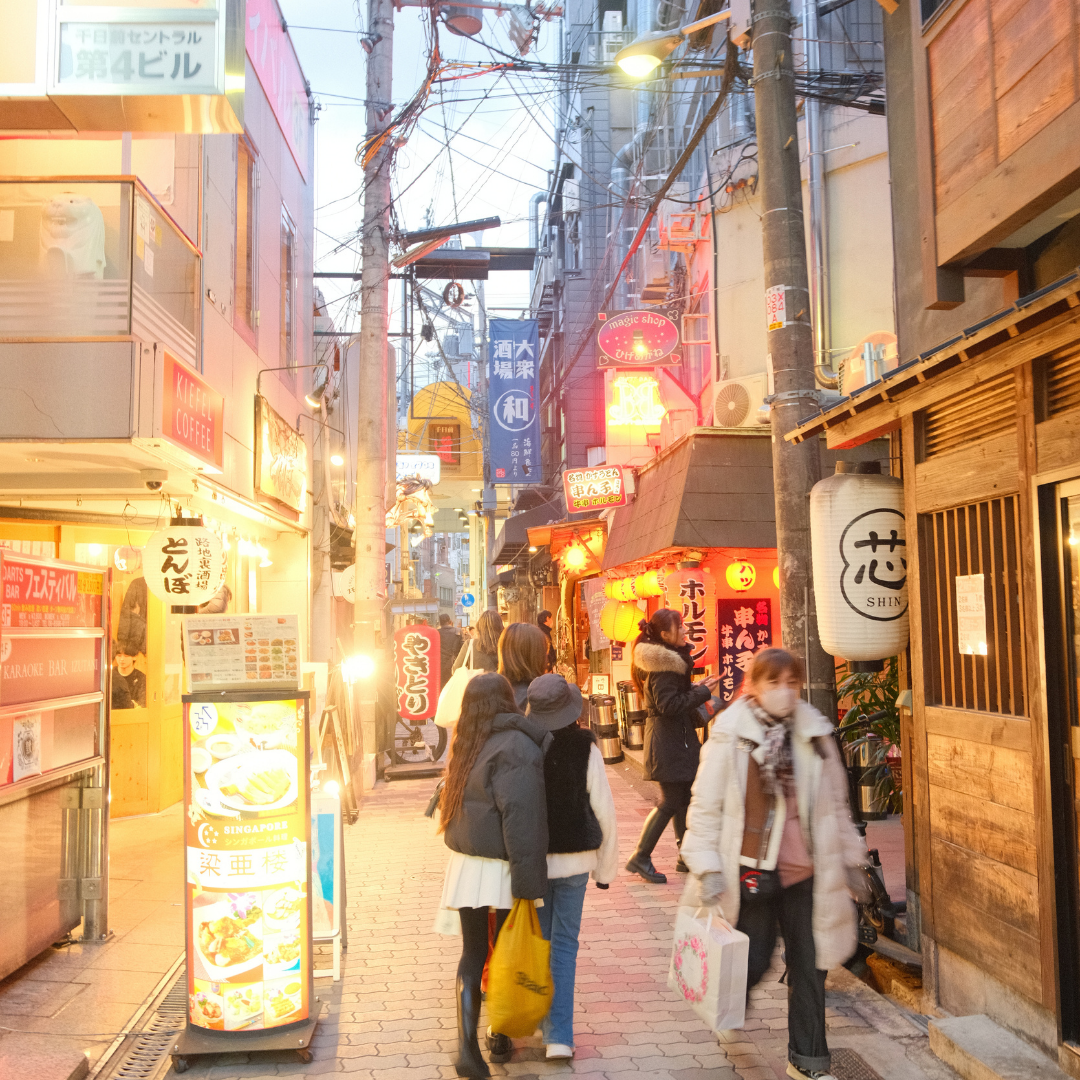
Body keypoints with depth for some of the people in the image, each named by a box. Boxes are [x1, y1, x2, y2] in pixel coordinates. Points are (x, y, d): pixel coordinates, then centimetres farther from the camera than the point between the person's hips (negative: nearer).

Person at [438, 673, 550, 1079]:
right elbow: (520, 818, -21)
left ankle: (467, 1045, 2)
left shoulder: (468, 743, 4)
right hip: (500, 870, -5)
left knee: (472, 953, 12)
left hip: (465, 863, 5)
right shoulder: (515, 746, -17)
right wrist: (528, 884, -20)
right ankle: (500, 1037, 29)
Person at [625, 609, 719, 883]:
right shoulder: (664, 665, -19)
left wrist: (695, 688, 8)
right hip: (668, 741, -11)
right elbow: (668, 705, -24)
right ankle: (640, 857, 3)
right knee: (671, 802, -6)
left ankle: (687, 857, 22)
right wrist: (703, 692, -18)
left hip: (676, 739, 11)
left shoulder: (669, 660, 14)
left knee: (684, 798, 14)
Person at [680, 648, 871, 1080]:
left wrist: (850, 860, 15)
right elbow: (705, 806, -8)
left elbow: (835, 803, 13)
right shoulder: (730, 737, -10)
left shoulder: (814, 735, 2)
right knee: (754, 961, 5)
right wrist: (708, 869, -12)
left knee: (809, 965, 9)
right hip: (750, 869, -3)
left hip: (803, 868, 4)